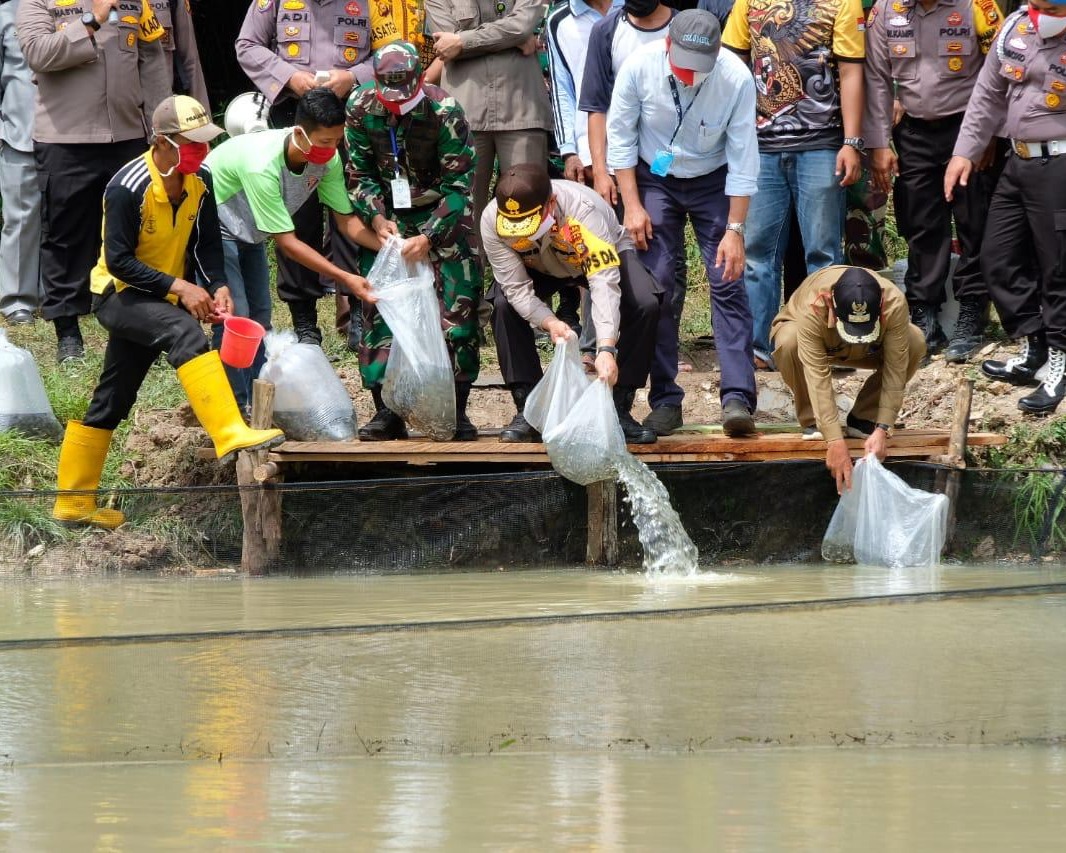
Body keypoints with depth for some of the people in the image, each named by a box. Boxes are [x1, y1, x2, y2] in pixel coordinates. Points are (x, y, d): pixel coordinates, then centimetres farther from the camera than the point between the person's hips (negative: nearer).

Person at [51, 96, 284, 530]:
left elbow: (206, 244, 1)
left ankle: (74, 502, 21)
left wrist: (218, 287, -18)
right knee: (184, 331, -34)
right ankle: (230, 435, -45)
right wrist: (179, 288, -29)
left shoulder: (200, 182, -3)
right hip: (118, 295, -8)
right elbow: (119, 261, -24)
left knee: (110, 403, 13)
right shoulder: (128, 188, -24)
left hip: (157, 300, 8)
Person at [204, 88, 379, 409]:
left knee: (259, 317, 7)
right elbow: (287, 243, -35)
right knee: (235, 317, -16)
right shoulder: (262, 165, -40)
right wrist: (345, 278, -37)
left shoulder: (328, 159, -19)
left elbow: (345, 220, -9)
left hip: (248, 232, 8)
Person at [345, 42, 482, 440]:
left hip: (442, 214, -3)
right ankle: (386, 411, 2)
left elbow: (459, 186, -19)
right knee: (378, 308, -4)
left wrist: (428, 236, -26)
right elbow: (360, 174, -3)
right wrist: (377, 217, -19)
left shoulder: (444, 112, -23)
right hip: (389, 216, 3)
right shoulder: (360, 108, -14)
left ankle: (457, 410, -1)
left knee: (457, 305, -9)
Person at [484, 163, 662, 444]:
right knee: (503, 305, -27)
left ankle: (620, 408, -14)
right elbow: (517, 289, -28)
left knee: (645, 304, -29)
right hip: (539, 267, 2)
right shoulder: (491, 221, -33)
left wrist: (607, 349, -59)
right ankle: (527, 409, -14)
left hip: (603, 256, -2)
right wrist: (550, 322, -46)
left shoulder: (583, 209, -43)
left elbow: (604, 283, -48)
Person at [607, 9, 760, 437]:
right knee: (655, 287, -7)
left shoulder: (736, 78, -26)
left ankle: (738, 398, -16)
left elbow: (742, 159, -18)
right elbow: (620, 136, -9)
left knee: (728, 284, -12)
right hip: (653, 179, 1)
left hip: (712, 181, -1)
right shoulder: (640, 67, -24)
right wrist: (633, 206, -11)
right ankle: (665, 400, -1)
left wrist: (735, 229, -18)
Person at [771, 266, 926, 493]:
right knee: (789, 341, -37)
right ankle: (811, 421, -13)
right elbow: (818, 378, -45)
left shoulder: (895, 304, -37)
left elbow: (895, 371, -33)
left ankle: (863, 419, -7)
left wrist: (881, 430, -39)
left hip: (865, 352, 2)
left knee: (915, 343, -25)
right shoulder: (811, 309, -43)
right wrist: (835, 442, -50)